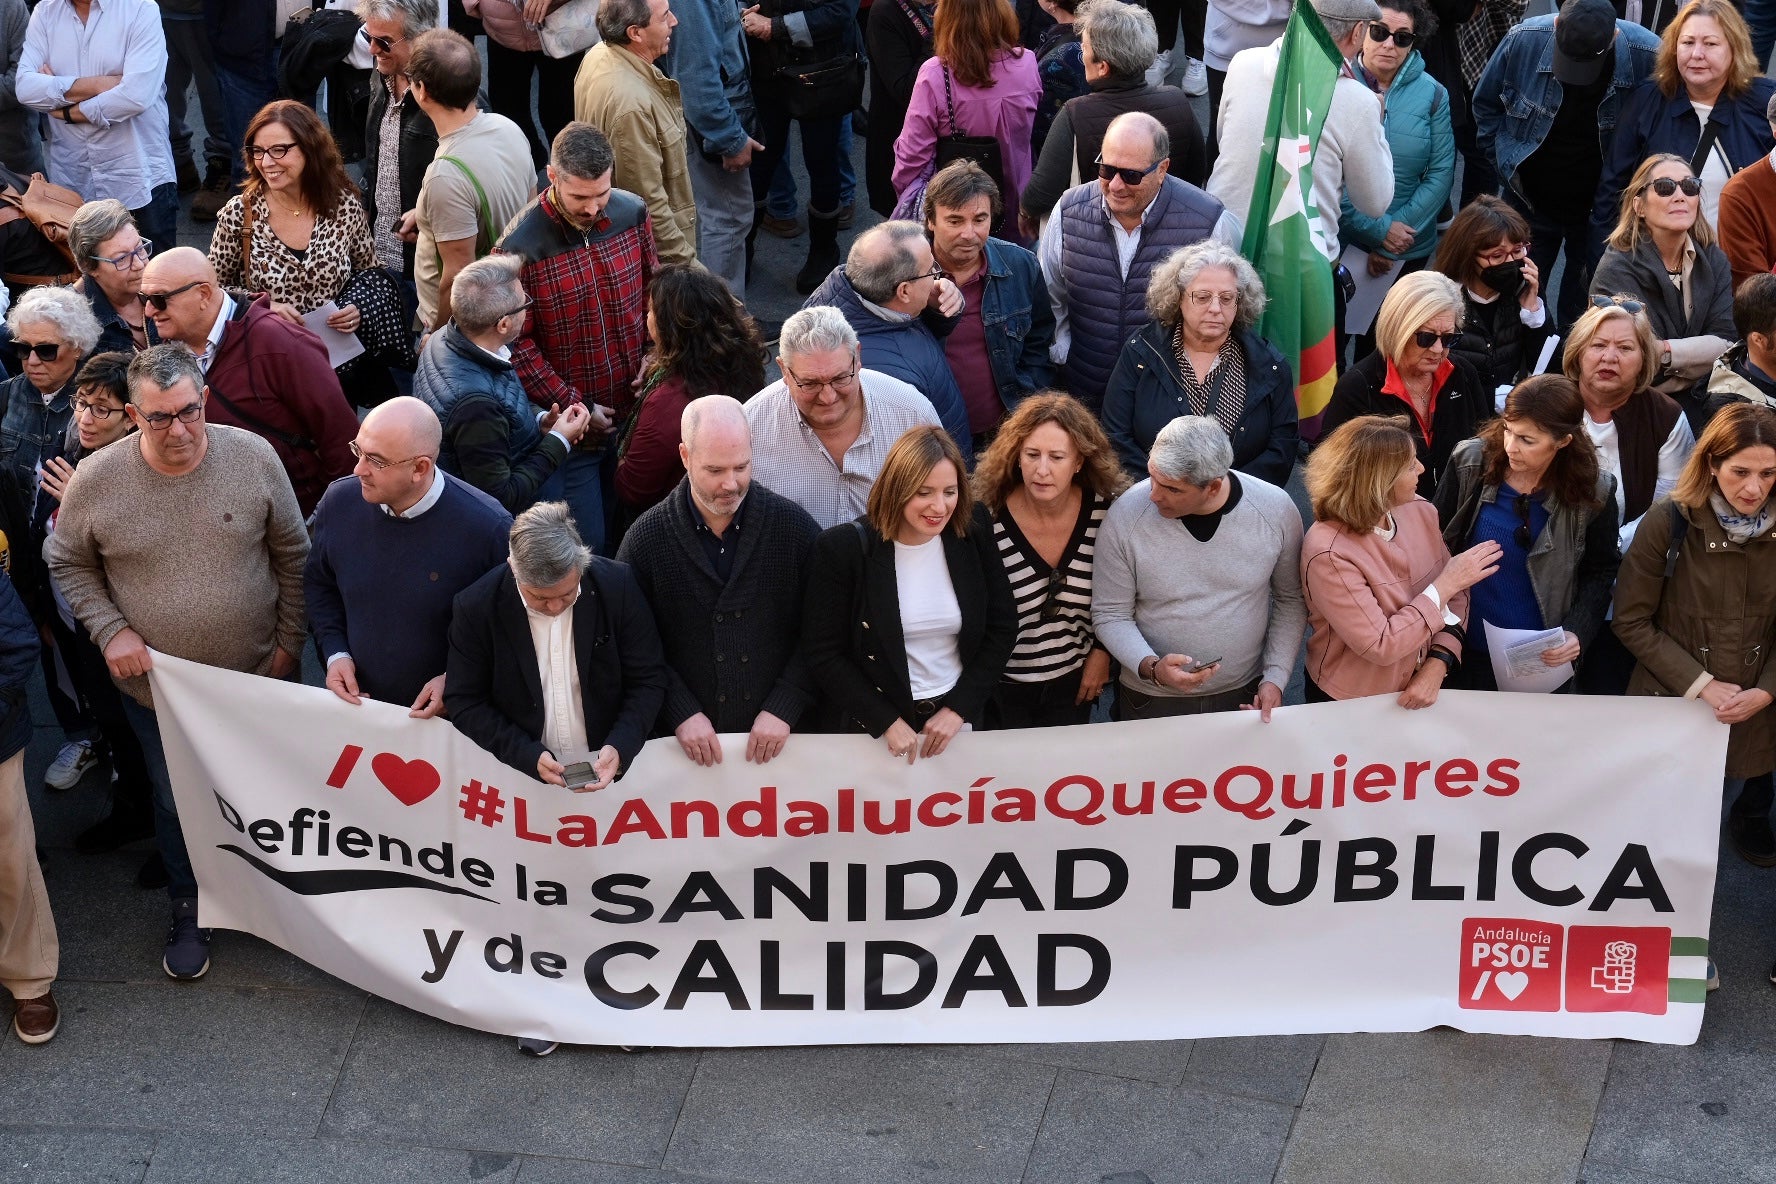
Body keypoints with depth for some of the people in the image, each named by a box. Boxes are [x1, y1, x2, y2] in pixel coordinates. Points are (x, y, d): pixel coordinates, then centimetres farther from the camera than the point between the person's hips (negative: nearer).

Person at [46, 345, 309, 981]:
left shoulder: (253, 458, -16)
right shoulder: (96, 480, -17)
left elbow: (293, 555, -4)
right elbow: (68, 564, 0)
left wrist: (289, 642, -2)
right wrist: (110, 631, -13)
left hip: (258, 675, 0)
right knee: (176, 804, 19)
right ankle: (189, 911, 42)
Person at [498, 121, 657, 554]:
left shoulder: (633, 212, -5)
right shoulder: (522, 246, -20)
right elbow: (517, 344, -14)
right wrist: (574, 407, -14)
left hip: (635, 409, 5)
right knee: (586, 548, 3)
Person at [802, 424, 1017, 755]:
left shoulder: (973, 534, -8)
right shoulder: (842, 549, -16)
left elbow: (1001, 629, -1)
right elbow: (823, 656, -12)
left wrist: (958, 709, -9)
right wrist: (888, 722, -17)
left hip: (958, 721, 3)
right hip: (872, 728, -3)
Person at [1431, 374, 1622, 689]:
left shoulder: (1592, 492, -12)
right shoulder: (1469, 463, -11)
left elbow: (1599, 572, 0)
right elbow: (1436, 543, -2)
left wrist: (1578, 632, -15)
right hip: (1468, 650, 1)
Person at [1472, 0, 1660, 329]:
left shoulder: (1647, 55, -25)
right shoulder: (1524, 40, -21)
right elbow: (1485, 103, 0)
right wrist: (1503, 160, 0)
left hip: (1601, 203, -1)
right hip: (1530, 197, 1)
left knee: (1584, 296, 13)